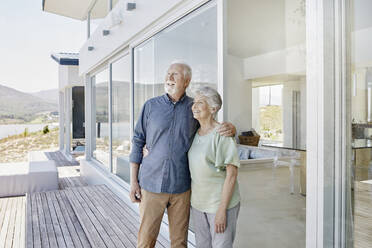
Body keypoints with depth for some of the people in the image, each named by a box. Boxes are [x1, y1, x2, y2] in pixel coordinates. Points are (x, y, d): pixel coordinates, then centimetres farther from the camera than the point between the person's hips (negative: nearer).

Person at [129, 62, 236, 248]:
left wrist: (230, 128, -12)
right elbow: (138, 142, 3)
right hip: (152, 183, 0)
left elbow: (215, 131, 13)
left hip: (181, 185, 1)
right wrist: (133, 181, -1)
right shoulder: (151, 106, 1)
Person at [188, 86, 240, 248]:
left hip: (221, 203, -6)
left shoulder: (223, 134, -17)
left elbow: (232, 174, -18)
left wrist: (222, 210, -19)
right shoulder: (195, 133, 5)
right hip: (198, 203, 7)